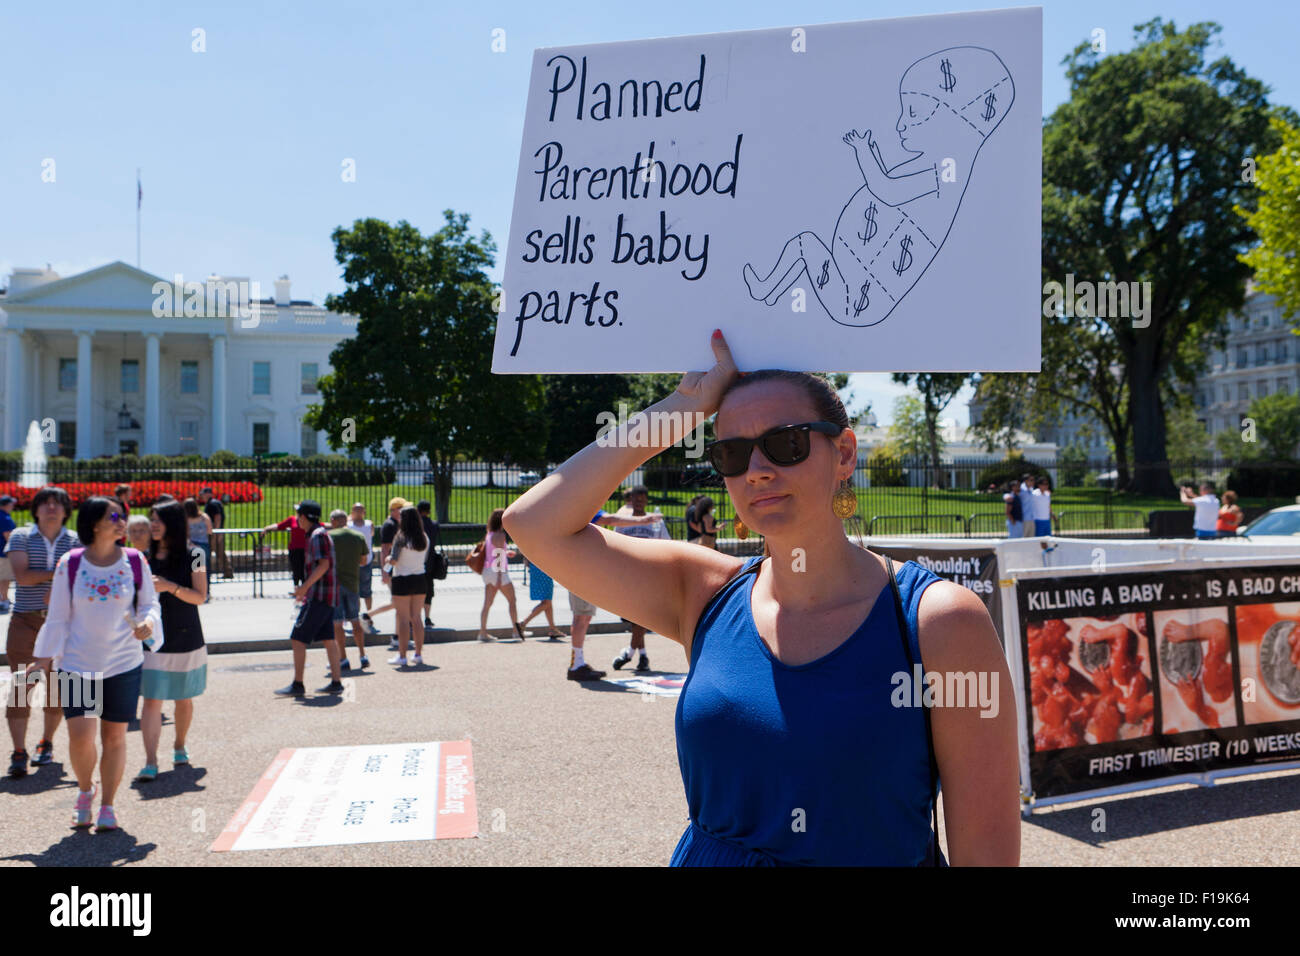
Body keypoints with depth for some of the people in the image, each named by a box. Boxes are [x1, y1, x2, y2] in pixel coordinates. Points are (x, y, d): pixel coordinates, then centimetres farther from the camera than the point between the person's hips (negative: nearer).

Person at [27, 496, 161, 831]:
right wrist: (44, 659, 1)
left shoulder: (134, 560, 0)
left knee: (114, 736, 5)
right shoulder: (70, 564, -2)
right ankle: (85, 791, 22)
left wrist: (148, 624, -14)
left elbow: (149, 603, 7)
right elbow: (58, 616, 3)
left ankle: (107, 806, 21)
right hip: (78, 663, -1)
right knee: (80, 735, -8)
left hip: (124, 664, 1)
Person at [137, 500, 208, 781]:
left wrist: (170, 587, -22)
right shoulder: (145, 557, 3)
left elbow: (200, 597, -10)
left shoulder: (193, 555, -5)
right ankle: (150, 763, -7)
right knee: (152, 700, -8)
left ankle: (180, 746, 34)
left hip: (186, 639, -1)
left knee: (184, 699, 13)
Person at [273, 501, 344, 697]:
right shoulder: (318, 533, 18)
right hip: (327, 598, 10)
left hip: (319, 597, -10)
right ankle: (336, 682, 12)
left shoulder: (318, 535, -13)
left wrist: (305, 586, -23)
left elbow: (323, 565, -23)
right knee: (328, 639, 10)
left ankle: (297, 685, -3)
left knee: (297, 639, -6)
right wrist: (305, 588, 25)